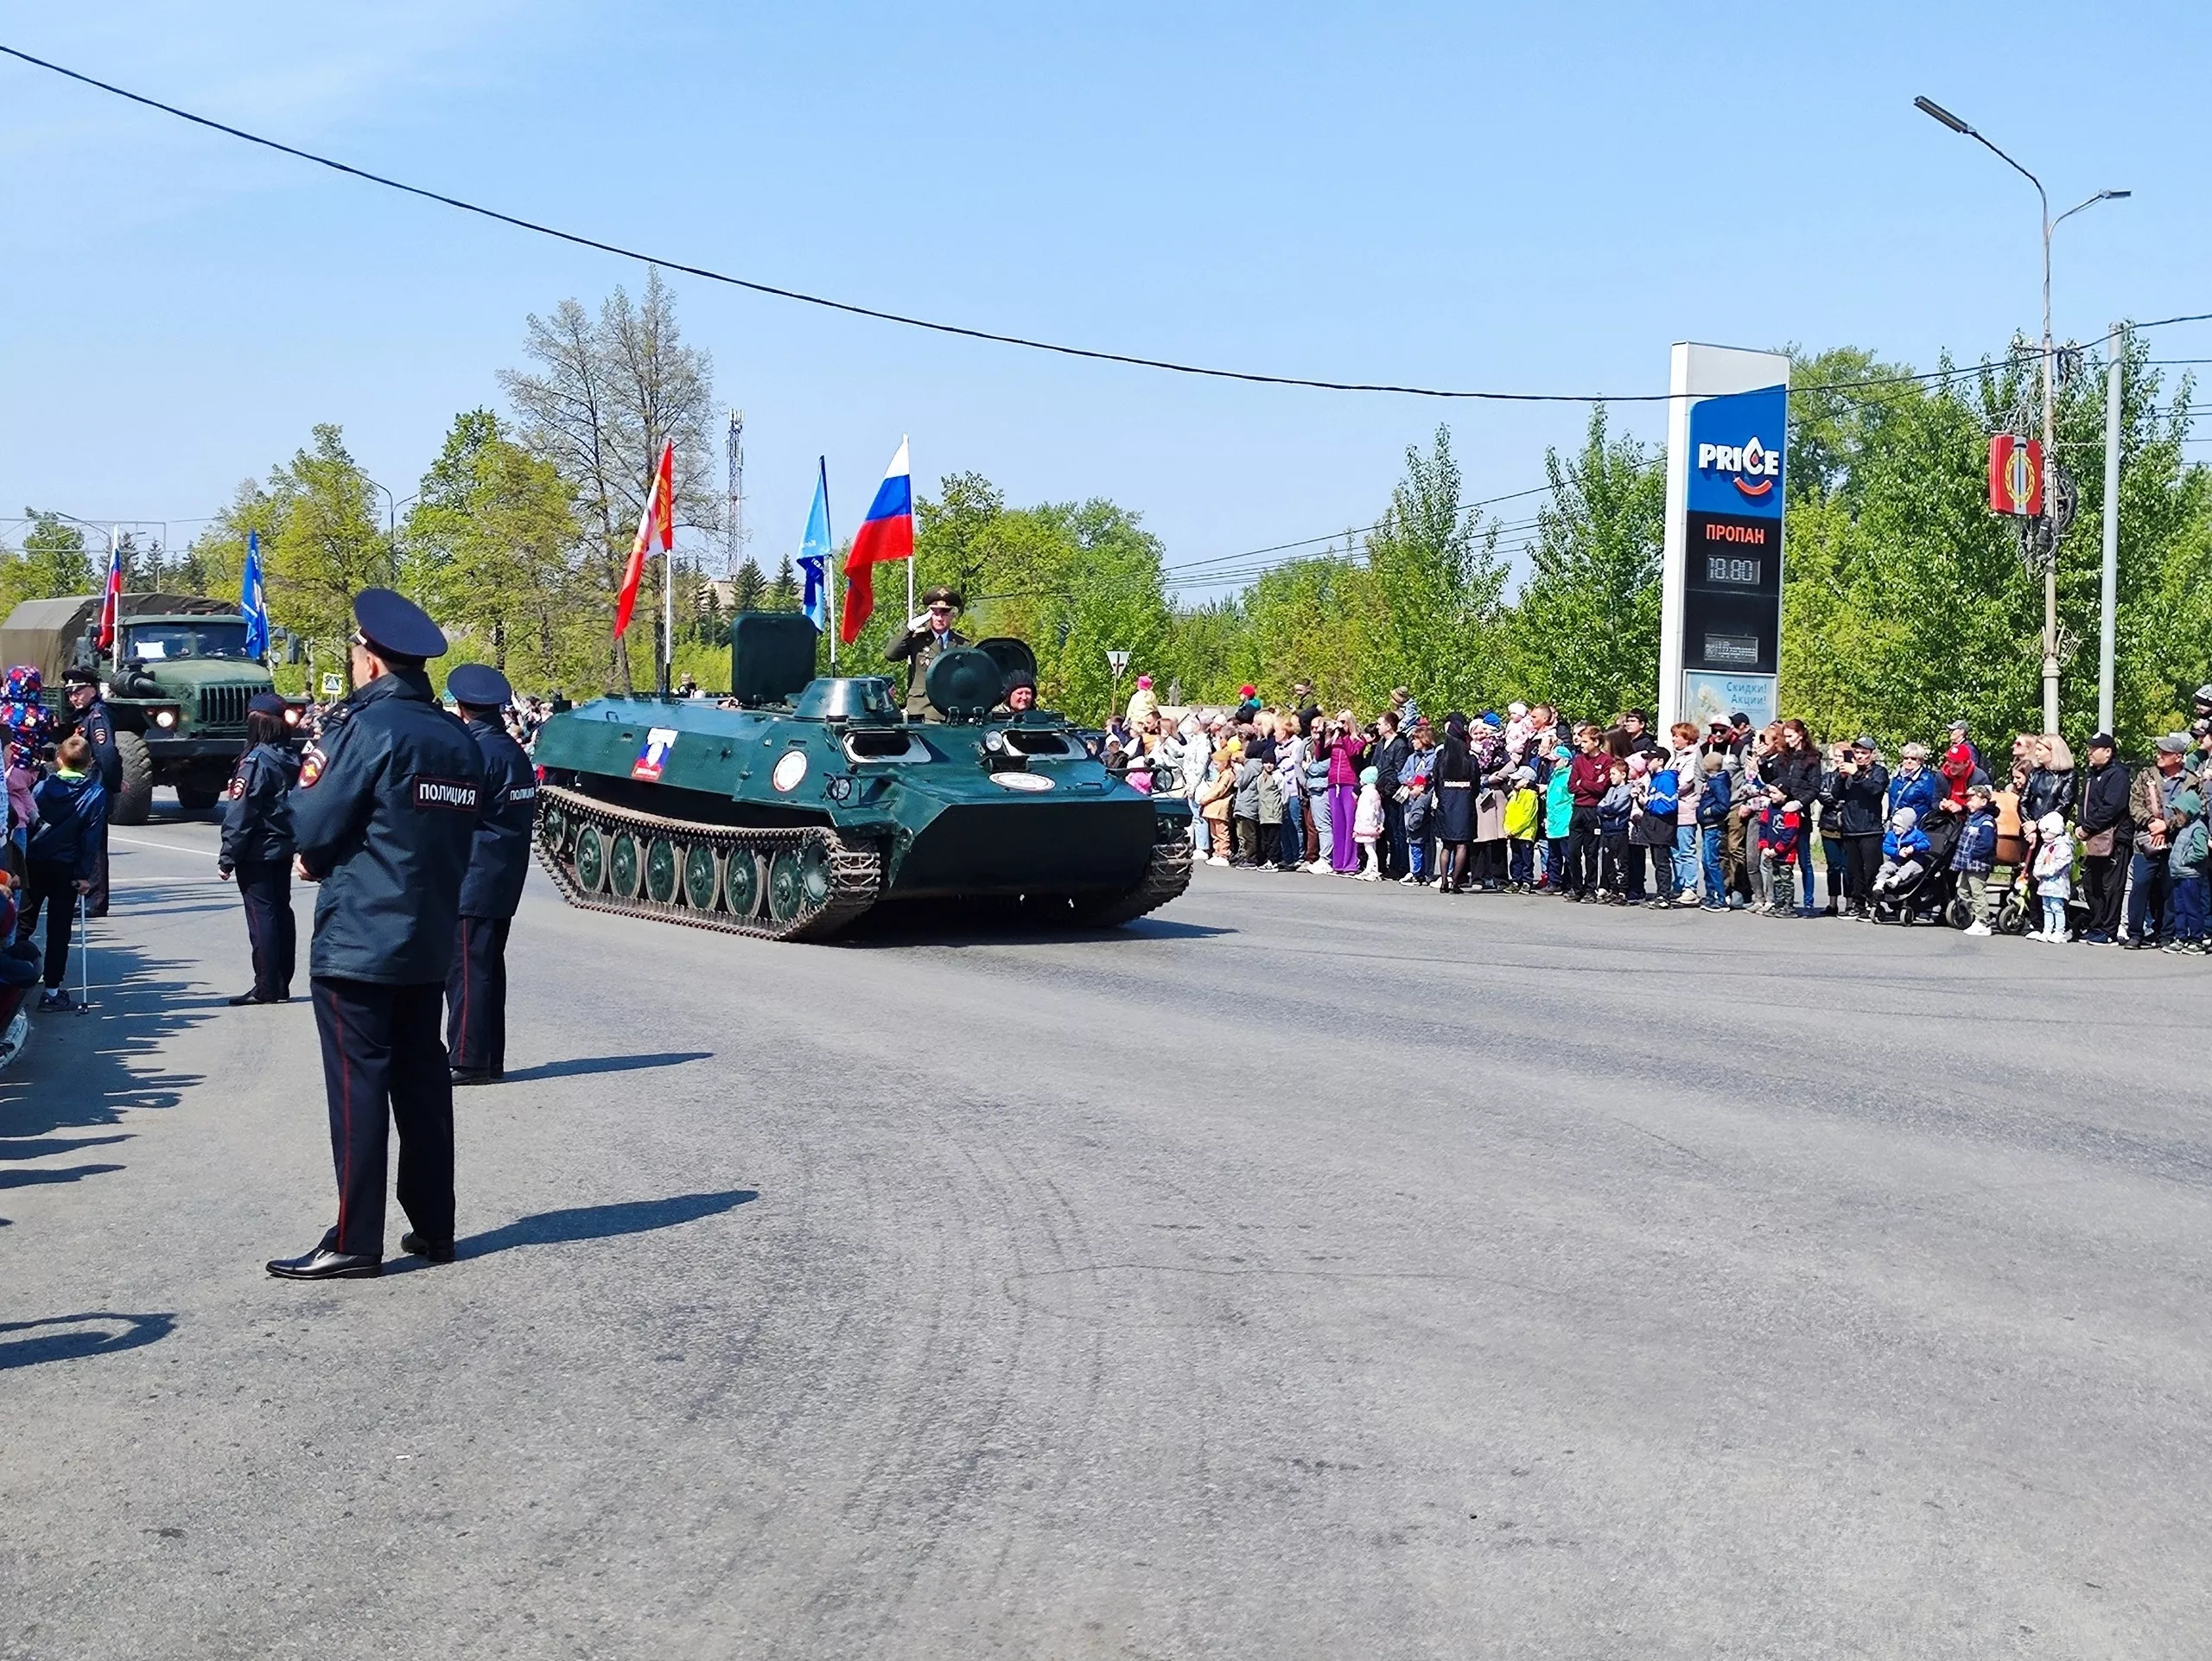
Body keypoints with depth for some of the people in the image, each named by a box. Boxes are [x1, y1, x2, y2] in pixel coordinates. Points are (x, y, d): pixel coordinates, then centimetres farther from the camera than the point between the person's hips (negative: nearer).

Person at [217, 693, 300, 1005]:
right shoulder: (291, 759, 6)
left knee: (261, 914, -4)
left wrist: (228, 856, -13)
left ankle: (267, 987, -2)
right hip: (284, 849, 8)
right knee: (282, 912, 10)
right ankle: (282, 985, 15)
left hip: (257, 853, -8)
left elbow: (240, 813, -18)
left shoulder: (255, 761, -17)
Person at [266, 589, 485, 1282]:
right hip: (429, 940, 7)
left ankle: (354, 1242, -1)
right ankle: (433, 1226, 18)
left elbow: (310, 829, -15)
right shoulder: (458, 739, 7)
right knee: (422, 1080, 13)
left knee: (357, 1087, -3)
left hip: (356, 940, -7)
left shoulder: (366, 727, -15)